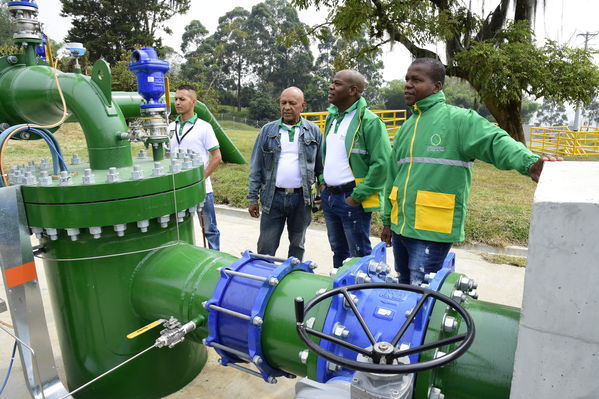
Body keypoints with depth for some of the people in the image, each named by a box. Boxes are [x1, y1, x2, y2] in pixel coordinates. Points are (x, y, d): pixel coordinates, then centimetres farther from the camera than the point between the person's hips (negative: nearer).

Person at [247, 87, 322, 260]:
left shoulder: (313, 131, 4)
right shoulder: (267, 130, 4)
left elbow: (321, 166, 5)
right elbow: (256, 167, 5)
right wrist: (252, 198, 2)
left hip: (302, 198, 0)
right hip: (273, 197, 0)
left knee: (297, 246, 15)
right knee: (266, 248, 5)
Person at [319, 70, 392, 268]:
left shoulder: (369, 122, -15)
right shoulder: (332, 117, 12)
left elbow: (382, 164, -20)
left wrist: (357, 196, -19)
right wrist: (323, 183, 13)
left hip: (352, 199, -8)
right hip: (328, 196, 8)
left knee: (359, 256, 4)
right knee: (338, 252, 22)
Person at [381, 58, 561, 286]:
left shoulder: (458, 119, -7)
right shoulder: (406, 127, 14)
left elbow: (496, 141, -20)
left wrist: (529, 162, -41)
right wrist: (387, 220, 20)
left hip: (432, 232, -7)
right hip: (400, 226, 7)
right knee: (403, 289, 22)